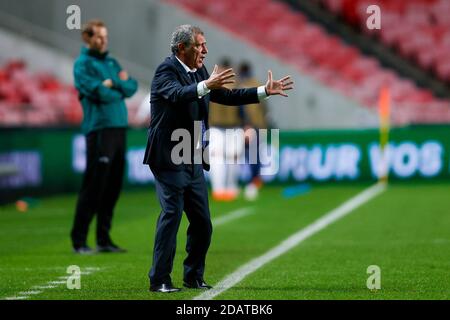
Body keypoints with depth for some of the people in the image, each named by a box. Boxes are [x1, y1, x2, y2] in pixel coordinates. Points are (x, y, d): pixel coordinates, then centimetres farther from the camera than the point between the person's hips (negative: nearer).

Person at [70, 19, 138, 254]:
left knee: (113, 187, 8)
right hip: (99, 129, -7)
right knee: (94, 186, -8)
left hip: (119, 127, 7)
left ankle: (104, 239, 15)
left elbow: (132, 87, 13)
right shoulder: (83, 64, -2)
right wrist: (120, 87, 1)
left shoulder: (111, 62, 21)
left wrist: (112, 83, -3)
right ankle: (79, 240, -3)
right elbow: (99, 92, -15)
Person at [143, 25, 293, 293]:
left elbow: (227, 96, 19)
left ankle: (194, 277, 20)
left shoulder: (200, 72, 13)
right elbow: (178, 94, -31)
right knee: (171, 215, -10)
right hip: (170, 160, -8)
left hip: (195, 161, 8)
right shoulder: (167, 70, -11)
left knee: (202, 222, 9)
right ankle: (159, 280, -5)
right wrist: (206, 85, -46)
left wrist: (265, 91, 13)